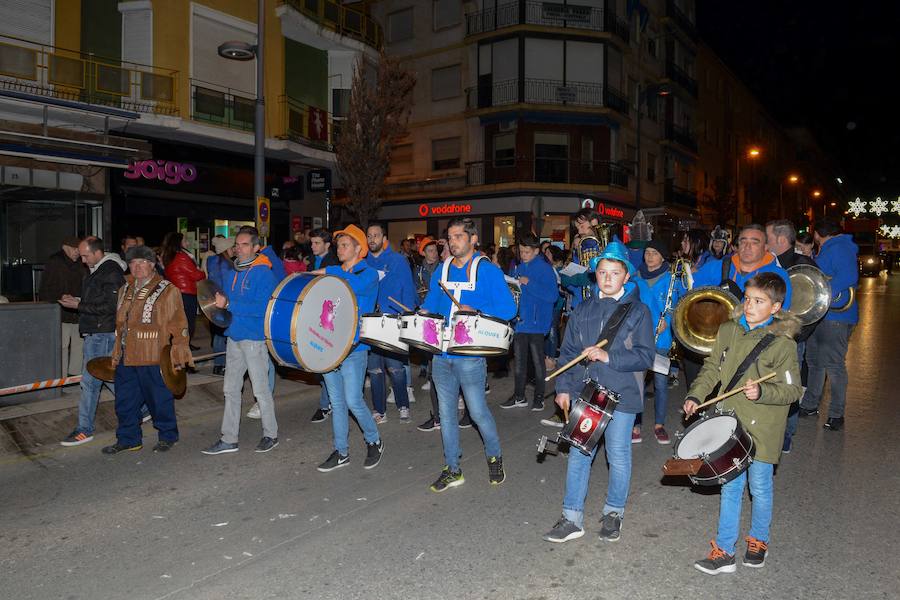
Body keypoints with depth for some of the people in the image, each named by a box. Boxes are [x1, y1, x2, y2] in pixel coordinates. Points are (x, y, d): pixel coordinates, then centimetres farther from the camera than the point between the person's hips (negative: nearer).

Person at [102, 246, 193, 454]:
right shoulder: (125, 290, 16)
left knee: (159, 399, 3)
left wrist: (178, 353, -11)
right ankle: (128, 439, 27)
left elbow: (178, 324, -7)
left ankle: (167, 436, 20)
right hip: (126, 357, 7)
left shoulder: (167, 290, -5)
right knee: (125, 400, 13)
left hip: (153, 358, -7)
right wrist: (116, 354, 21)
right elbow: (120, 324, 23)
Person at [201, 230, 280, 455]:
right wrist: (220, 303, 0)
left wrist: (229, 305, -23)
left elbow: (262, 308, -22)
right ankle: (229, 439, 20)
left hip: (254, 338, -8)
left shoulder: (263, 273, -12)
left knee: (261, 389, 3)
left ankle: (271, 434, 18)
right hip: (234, 336, 8)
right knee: (231, 389, 11)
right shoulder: (235, 272, 12)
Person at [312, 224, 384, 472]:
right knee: (336, 402, 10)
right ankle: (341, 452, 21)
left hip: (354, 347, -6)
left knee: (353, 401, -7)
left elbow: (356, 285, -26)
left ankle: (374, 442, 16)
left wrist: (328, 272, -17)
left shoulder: (368, 273, -3)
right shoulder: (335, 274, 16)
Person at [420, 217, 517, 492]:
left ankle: (495, 457, 29)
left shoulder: (488, 271, -6)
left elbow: (507, 308, -11)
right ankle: (452, 469, 24)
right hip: (441, 354, 6)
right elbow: (430, 305, 20)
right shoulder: (442, 270, 11)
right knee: (446, 413, 11)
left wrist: (475, 312, -21)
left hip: (470, 356, -5)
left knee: (478, 411, 2)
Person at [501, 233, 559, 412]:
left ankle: (539, 397, 15)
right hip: (519, 321, 6)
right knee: (519, 360, 12)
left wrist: (529, 284, -22)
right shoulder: (520, 268, 12)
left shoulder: (545, 269, -9)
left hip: (536, 323, -6)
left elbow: (553, 295, -19)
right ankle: (519, 396, 22)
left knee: (537, 360, 3)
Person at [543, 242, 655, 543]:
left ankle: (614, 513, 31)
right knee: (578, 455, 6)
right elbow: (568, 352, 10)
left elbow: (645, 356, -9)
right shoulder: (583, 310, 8)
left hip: (621, 396, -3)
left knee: (618, 457, 9)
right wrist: (564, 387, 3)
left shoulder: (637, 311, -2)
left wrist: (608, 357, -19)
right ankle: (572, 519, 17)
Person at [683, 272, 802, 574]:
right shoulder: (728, 331, 1)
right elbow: (712, 367, 10)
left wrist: (762, 392, -28)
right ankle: (724, 551, 19)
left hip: (762, 429, -4)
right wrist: (696, 394, -3)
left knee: (759, 488, 12)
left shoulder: (782, 343, -14)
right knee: (730, 487, 11)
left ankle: (758, 540, 37)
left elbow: (792, 389, -11)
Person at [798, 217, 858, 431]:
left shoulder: (840, 248, -13)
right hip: (819, 315, 11)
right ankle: (810, 405, 28)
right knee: (814, 361, 16)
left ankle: (836, 414, 5)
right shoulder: (827, 250, 18)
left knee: (833, 365, -6)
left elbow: (848, 277, -27)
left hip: (836, 315, -11)